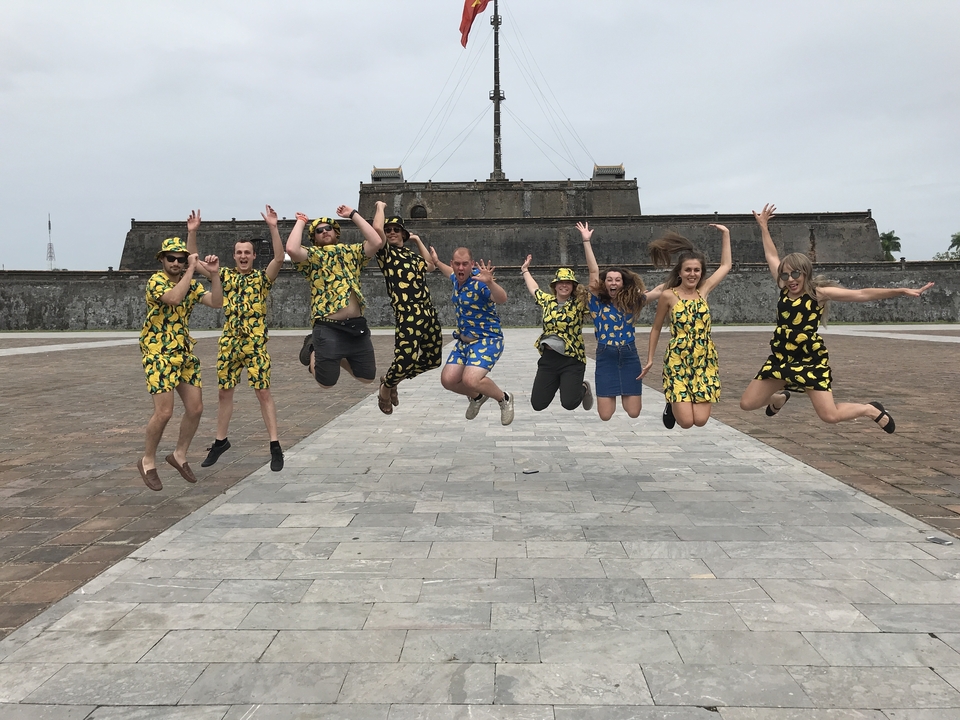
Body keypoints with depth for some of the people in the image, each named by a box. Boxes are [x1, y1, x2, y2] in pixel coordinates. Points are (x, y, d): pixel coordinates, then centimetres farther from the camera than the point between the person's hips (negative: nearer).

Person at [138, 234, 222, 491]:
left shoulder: (191, 284, 9)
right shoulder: (155, 281, -10)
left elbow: (216, 302, -5)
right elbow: (174, 298, -31)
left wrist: (214, 274, -15)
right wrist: (192, 269, -26)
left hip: (185, 352, 7)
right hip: (159, 354, -7)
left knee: (195, 408, 5)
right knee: (164, 412, -11)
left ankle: (179, 455, 24)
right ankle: (148, 461, 10)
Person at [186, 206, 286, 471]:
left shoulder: (262, 278, -1)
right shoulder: (226, 276, 9)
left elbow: (279, 259, -19)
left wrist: (273, 228, -28)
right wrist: (192, 232, -5)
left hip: (255, 343, -4)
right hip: (229, 343, 4)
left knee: (263, 392, -4)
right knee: (224, 392, 11)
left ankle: (275, 446, 1)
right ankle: (221, 441, 26)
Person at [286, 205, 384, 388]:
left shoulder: (351, 251, 14)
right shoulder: (312, 256, 3)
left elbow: (376, 242, -2)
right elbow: (291, 249, -19)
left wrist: (353, 215, 4)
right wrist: (301, 221, -3)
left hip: (357, 326, 4)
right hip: (329, 329, -4)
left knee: (368, 377, 13)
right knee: (326, 382, 4)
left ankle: (339, 358, 38)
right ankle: (313, 350, 33)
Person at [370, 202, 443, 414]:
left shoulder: (412, 254, 22)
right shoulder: (385, 252, 3)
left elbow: (431, 266, 39)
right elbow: (377, 228, -13)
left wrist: (418, 241, 35)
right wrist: (380, 206, 4)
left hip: (428, 311, 8)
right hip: (407, 313, -7)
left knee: (432, 359, 13)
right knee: (405, 359, -16)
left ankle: (392, 381, 30)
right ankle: (386, 387, 16)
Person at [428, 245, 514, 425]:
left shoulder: (479, 280, -21)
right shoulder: (458, 279, 4)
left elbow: (502, 299, -40)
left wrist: (489, 282, -57)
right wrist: (437, 262, 42)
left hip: (487, 340, -8)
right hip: (463, 341, 8)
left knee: (470, 380, -27)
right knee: (448, 379, -2)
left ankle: (504, 399, 1)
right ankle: (477, 396, 28)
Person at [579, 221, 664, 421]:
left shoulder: (631, 302, 6)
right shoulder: (598, 303, 0)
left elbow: (660, 291, 9)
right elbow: (594, 271, -5)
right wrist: (586, 241, -9)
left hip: (629, 358, 2)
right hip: (606, 359, -2)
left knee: (633, 413, -2)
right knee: (606, 416, -5)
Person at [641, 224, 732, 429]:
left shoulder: (703, 290, 5)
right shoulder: (668, 296, -4)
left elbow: (726, 265, 17)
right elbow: (656, 328, 8)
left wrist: (725, 233, 18)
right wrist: (650, 358, 10)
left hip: (705, 361, 3)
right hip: (678, 361, -3)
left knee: (700, 420, -5)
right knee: (686, 422, -11)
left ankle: (677, 403, 27)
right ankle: (672, 405, 23)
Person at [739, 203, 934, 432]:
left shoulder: (819, 293, -7)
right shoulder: (784, 289, 5)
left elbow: (862, 294, -10)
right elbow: (772, 256, 17)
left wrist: (900, 291, -16)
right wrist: (763, 227, 21)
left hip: (810, 359, -5)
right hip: (780, 358, 5)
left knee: (830, 415, -12)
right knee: (747, 404, 2)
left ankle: (871, 410, 19)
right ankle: (779, 397, 36)